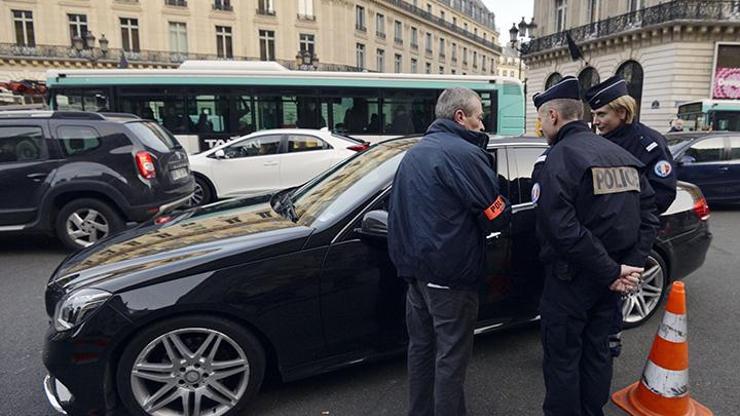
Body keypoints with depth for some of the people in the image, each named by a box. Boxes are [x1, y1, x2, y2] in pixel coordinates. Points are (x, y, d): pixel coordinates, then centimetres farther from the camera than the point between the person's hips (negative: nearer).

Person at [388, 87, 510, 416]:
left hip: (415, 268, 9)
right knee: (451, 355, 5)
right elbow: (497, 215, -13)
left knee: (421, 346, 19)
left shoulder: (412, 154, 13)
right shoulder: (465, 153, -15)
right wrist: (503, 206, 7)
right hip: (450, 273, -8)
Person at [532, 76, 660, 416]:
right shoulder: (622, 156, 8)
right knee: (596, 350, 21)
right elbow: (648, 215, 6)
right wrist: (631, 265, -2)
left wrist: (612, 272, -18)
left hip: (571, 278, -7)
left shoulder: (559, 158, -17)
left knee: (563, 359, 7)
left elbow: (564, 230, -26)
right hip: (608, 280, 8)